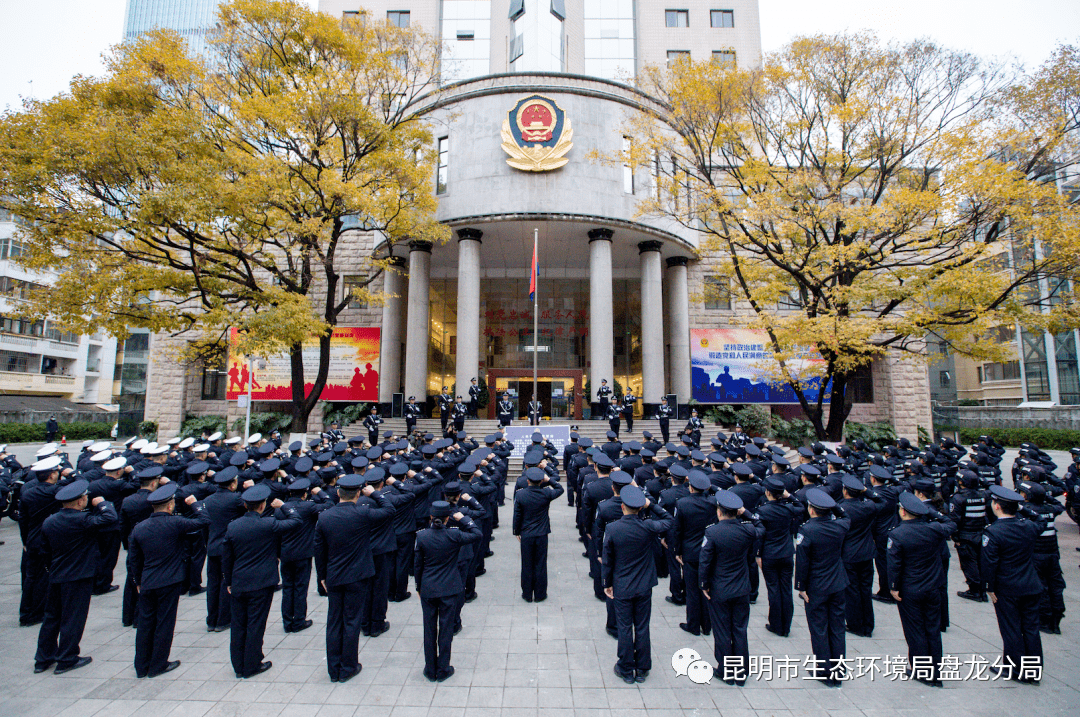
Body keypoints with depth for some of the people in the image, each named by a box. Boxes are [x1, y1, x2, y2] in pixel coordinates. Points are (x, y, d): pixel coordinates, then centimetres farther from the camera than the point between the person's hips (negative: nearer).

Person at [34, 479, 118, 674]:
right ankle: (66, 660, 15)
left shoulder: (48, 522, 3)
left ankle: (43, 659, 29)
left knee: (52, 616, 19)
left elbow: (45, 551, 12)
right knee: (73, 618, 5)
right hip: (78, 577, -7)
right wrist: (102, 503, -16)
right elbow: (111, 518, -33)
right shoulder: (82, 520, -23)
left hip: (55, 577, 8)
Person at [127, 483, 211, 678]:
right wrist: (195, 504, 4)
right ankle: (158, 665, 17)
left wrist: (138, 582, 19)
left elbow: (133, 560, 8)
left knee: (145, 623, 15)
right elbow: (204, 520, -10)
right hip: (169, 583, -5)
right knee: (164, 623, 7)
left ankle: (141, 666, 24)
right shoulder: (175, 523, -17)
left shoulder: (139, 528, 0)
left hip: (147, 584, 5)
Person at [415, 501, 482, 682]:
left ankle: (430, 670, 27)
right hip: (449, 590, -2)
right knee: (446, 629, 11)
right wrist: (464, 519, -2)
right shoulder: (454, 535, -16)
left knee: (429, 629, 15)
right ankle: (443, 670, 22)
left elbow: (417, 564, 0)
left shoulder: (421, 536, -9)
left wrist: (418, 586, 12)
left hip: (427, 590, 2)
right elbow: (477, 534, -3)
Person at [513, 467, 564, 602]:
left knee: (527, 565, 12)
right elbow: (560, 489, 8)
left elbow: (517, 516, -6)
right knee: (541, 565, 12)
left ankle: (527, 595, 23)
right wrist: (548, 480, 2)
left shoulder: (520, 495, -13)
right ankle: (540, 595, 22)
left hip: (526, 535, 0)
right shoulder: (546, 493, -13)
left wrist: (517, 532, 7)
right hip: (542, 535, 0)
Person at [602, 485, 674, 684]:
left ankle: (626, 671, 25)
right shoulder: (648, 527, -17)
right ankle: (642, 670, 28)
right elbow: (668, 520, 5)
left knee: (624, 628, 12)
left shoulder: (612, 529, -18)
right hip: (644, 587, 1)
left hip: (622, 587, -1)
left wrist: (607, 583, 4)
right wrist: (651, 505, -3)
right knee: (642, 628, 15)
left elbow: (607, 560, -9)